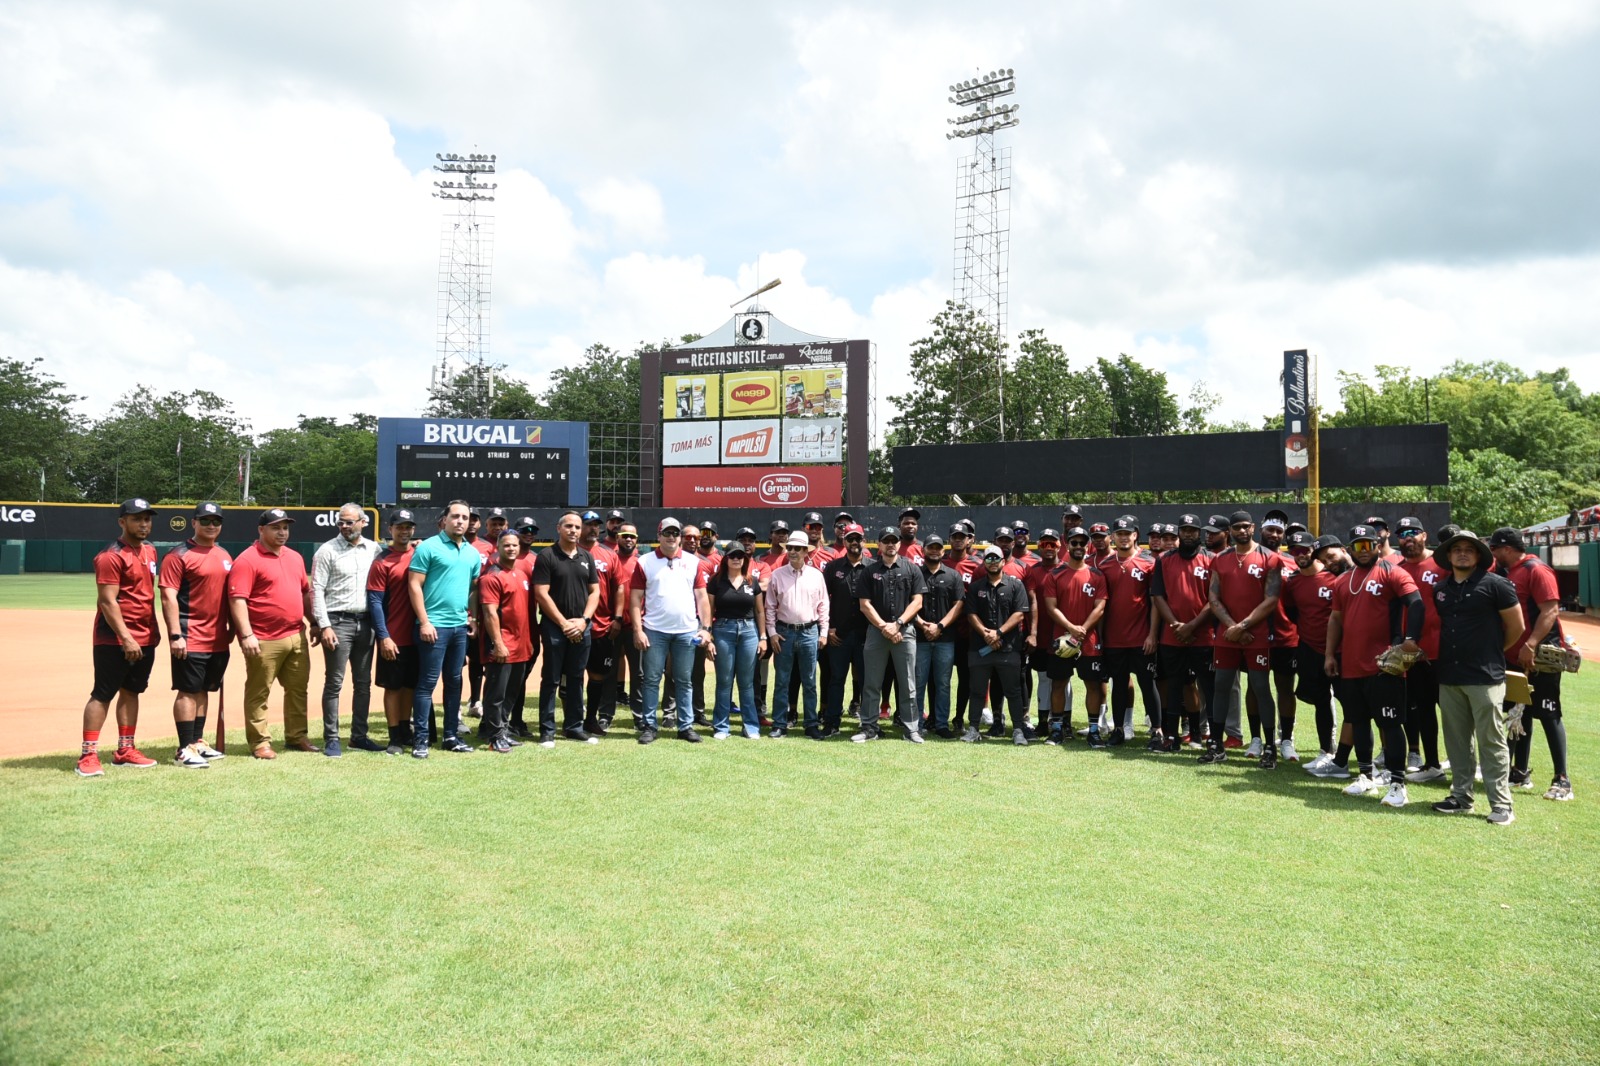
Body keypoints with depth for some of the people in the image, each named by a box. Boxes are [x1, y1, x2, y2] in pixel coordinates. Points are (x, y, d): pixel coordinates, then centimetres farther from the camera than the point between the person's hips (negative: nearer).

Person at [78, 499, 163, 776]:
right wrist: (125, 638, -23)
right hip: (115, 639, -8)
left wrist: (154, 629, 17)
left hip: (145, 638, 8)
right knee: (102, 694, -4)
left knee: (131, 691, 12)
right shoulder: (111, 556, -14)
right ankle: (88, 755, 0)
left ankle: (125, 750, 19)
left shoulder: (150, 550, 12)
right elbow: (107, 601, -19)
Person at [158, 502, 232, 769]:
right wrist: (175, 635, -19)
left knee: (204, 690, 14)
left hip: (219, 639, 7)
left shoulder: (224, 555, 15)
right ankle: (185, 749, 1)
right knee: (188, 691, -4)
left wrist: (233, 627, 17)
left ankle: (198, 742, 22)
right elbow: (168, 596, -13)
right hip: (191, 639, -7)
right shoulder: (179, 555, -7)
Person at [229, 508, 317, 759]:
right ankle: (259, 743, 10)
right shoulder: (248, 559, -9)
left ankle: (296, 737, 23)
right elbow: (237, 599, -15)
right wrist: (246, 635, -21)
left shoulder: (295, 557, 15)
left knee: (298, 689, 13)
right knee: (258, 693, 2)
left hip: (297, 637, 7)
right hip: (264, 641, -7)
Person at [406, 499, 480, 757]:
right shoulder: (428, 547, -6)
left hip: (461, 626, 6)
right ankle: (420, 738, 3)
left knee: (454, 681, 12)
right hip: (434, 626, -6)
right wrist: (424, 622, -14)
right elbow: (415, 585, -9)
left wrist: (473, 617, 9)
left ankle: (451, 735, 20)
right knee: (427, 682, -3)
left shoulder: (473, 553, 13)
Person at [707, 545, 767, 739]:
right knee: (724, 681, 3)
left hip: (749, 630, 1)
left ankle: (751, 726, 13)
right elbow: (709, 609, 2)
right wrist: (708, 635, -5)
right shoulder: (716, 581, 1)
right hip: (723, 630, -1)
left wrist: (763, 637, 6)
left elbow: (760, 611, 10)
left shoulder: (753, 582, 7)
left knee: (747, 682, 6)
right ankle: (721, 726, 11)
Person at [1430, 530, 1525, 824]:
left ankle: (1501, 805, 3)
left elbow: (1516, 627, 0)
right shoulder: (1441, 590, 12)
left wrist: (1494, 652, 10)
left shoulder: (1494, 584, -6)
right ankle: (1461, 796, 21)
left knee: (1492, 742, -3)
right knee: (1457, 740, 12)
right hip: (1449, 677, 6)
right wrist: (1448, 654, 15)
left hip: (1485, 678, -6)